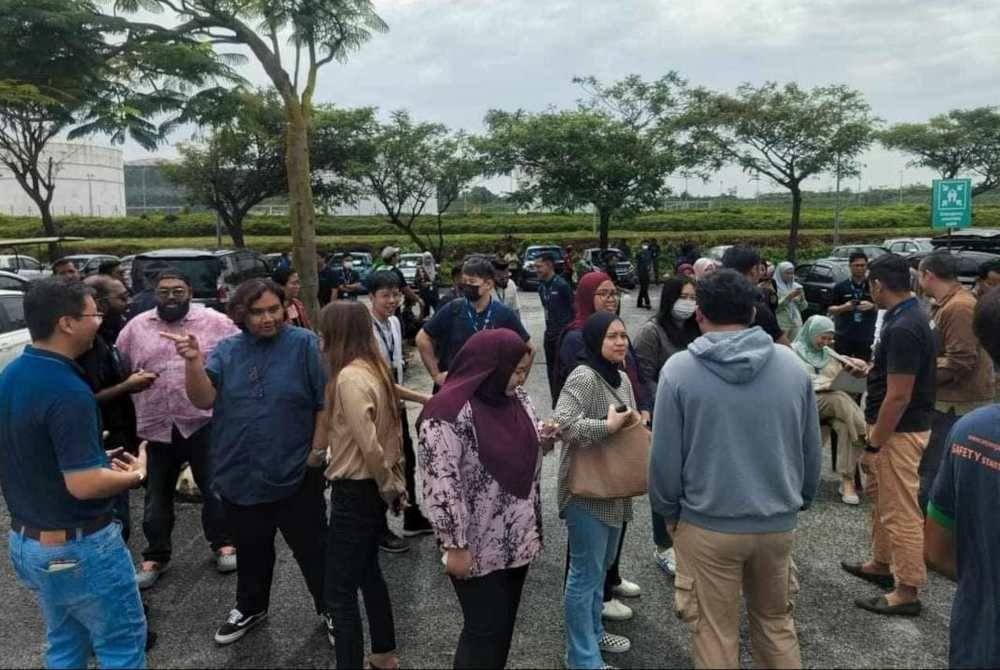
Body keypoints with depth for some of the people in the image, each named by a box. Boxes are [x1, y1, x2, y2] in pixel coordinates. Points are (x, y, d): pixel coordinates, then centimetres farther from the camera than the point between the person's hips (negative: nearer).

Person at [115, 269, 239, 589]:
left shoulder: (215, 322, -2)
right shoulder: (136, 327, 5)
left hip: (203, 420, -2)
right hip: (157, 425, 2)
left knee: (214, 487, 9)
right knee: (157, 495, 14)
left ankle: (223, 544, 27)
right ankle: (155, 557, 29)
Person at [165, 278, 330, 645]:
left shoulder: (305, 344, -11)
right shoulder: (227, 351, 1)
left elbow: (325, 404, -8)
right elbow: (203, 401, -9)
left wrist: (317, 453, -9)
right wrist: (193, 362, -24)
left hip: (295, 475, -3)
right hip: (240, 475, 4)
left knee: (312, 549, 12)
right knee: (251, 551, 24)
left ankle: (330, 609, 34)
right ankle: (250, 607, 47)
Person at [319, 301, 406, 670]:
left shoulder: (349, 377, -23)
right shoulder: (375, 368, 5)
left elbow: (369, 446, -25)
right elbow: (389, 432, 9)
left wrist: (388, 487, -10)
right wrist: (394, 483, 12)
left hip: (355, 491, -10)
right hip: (374, 487, 10)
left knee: (340, 593, 1)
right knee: (368, 573, 24)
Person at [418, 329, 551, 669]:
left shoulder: (516, 398, 4)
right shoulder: (450, 411, -22)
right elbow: (441, 484, -22)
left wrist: (548, 434, -3)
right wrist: (455, 546, -20)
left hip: (518, 538, 8)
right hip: (478, 547, -7)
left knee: (505, 622, 19)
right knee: (485, 629, 6)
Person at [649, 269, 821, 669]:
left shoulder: (679, 370, -14)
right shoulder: (791, 364, -4)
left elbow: (665, 458, -10)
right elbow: (811, 450, 5)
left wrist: (668, 512, 7)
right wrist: (800, 501, 21)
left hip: (707, 525, -3)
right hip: (779, 522, 4)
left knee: (716, 635, 13)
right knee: (776, 623, 24)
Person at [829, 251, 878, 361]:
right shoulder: (840, 287, 4)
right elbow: (830, 310, 5)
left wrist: (872, 306, -15)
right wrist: (844, 307, -14)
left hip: (866, 338, 0)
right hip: (844, 337, 0)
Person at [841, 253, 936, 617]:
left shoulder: (902, 328, -26)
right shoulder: (908, 318, 7)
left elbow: (898, 397, -25)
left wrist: (873, 446, -20)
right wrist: (870, 369, 35)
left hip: (899, 432, -11)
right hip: (895, 427, 11)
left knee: (901, 512, 1)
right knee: (879, 496, 23)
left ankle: (906, 591, 15)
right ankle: (882, 564, 39)